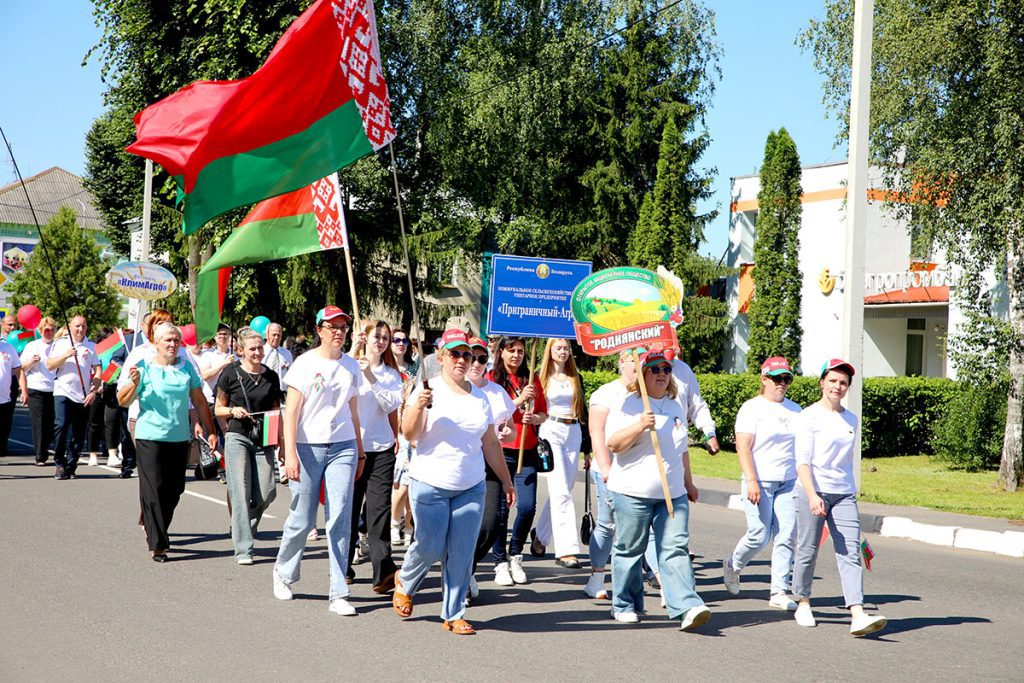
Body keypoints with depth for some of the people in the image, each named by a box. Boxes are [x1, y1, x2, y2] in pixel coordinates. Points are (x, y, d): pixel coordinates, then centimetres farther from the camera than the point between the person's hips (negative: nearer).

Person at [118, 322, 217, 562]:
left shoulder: (186, 367, 8)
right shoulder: (144, 367, -2)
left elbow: (199, 401, 14)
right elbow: (123, 401, -2)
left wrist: (210, 431, 11)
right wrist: (134, 383, -21)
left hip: (180, 438, 4)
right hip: (150, 437, -4)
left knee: (174, 490, 8)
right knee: (154, 490, -5)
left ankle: (153, 527, 29)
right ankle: (158, 544, -1)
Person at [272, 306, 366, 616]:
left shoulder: (351, 366, 10)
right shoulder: (305, 364, -3)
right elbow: (291, 412, -7)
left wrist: (359, 452, 17)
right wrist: (290, 454, -15)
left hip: (343, 448, 3)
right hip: (308, 447, -3)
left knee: (340, 519, -6)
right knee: (302, 519, 3)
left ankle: (339, 594, -3)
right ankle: (283, 573, 31)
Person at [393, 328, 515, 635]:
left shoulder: (479, 397, 12)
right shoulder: (429, 391, -2)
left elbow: (491, 443, 18)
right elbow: (409, 434, -9)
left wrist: (506, 480, 18)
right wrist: (418, 407, -27)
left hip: (471, 488, 4)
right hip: (430, 486, -4)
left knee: (461, 555, 1)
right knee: (430, 548, -2)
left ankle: (453, 614, 11)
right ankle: (405, 583, 29)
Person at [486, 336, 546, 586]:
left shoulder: (532, 380, 11)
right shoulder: (492, 379, 0)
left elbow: (543, 414, 14)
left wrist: (533, 418, -8)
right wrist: (519, 400, -19)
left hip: (527, 452, 3)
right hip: (501, 451, -3)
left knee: (528, 507, -4)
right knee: (501, 509, -2)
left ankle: (515, 556, 17)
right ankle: (500, 563, 9)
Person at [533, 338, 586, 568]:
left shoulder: (576, 378, 14)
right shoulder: (542, 378, 2)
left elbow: (583, 411, 17)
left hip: (573, 433, 5)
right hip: (551, 431, -5)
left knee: (563, 490, 5)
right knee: (561, 492, -13)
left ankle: (541, 535, 25)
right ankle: (566, 550, -17)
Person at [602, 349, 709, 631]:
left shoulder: (676, 408, 19)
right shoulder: (628, 404, -2)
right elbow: (613, 444, -12)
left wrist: (688, 483, 31)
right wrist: (640, 425, -24)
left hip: (673, 493, 5)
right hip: (633, 491, -5)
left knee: (675, 548, -6)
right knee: (629, 550, 4)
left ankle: (686, 607, -14)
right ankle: (624, 605, 17)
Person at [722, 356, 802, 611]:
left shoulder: (795, 410, 14)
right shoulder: (752, 408, -3)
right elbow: (743, 448, -10)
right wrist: (751, 481, -20)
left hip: (788, 482, 5)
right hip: (760, 482, -5)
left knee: (786, 537, -2)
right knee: (759, 535, -7)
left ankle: (780, 592, 2)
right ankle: (732, 566, 22)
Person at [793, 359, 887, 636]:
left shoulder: (851, 419, 14)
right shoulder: (810, 416, -4)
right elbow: (802, 461, -11)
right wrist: (812, 495, -23)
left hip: (844, 494, 5)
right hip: (814, 491, -4)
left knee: (850, 553, -7)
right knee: (808, 550, 5)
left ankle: (858, 615, -17)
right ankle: (803, 604, 25)